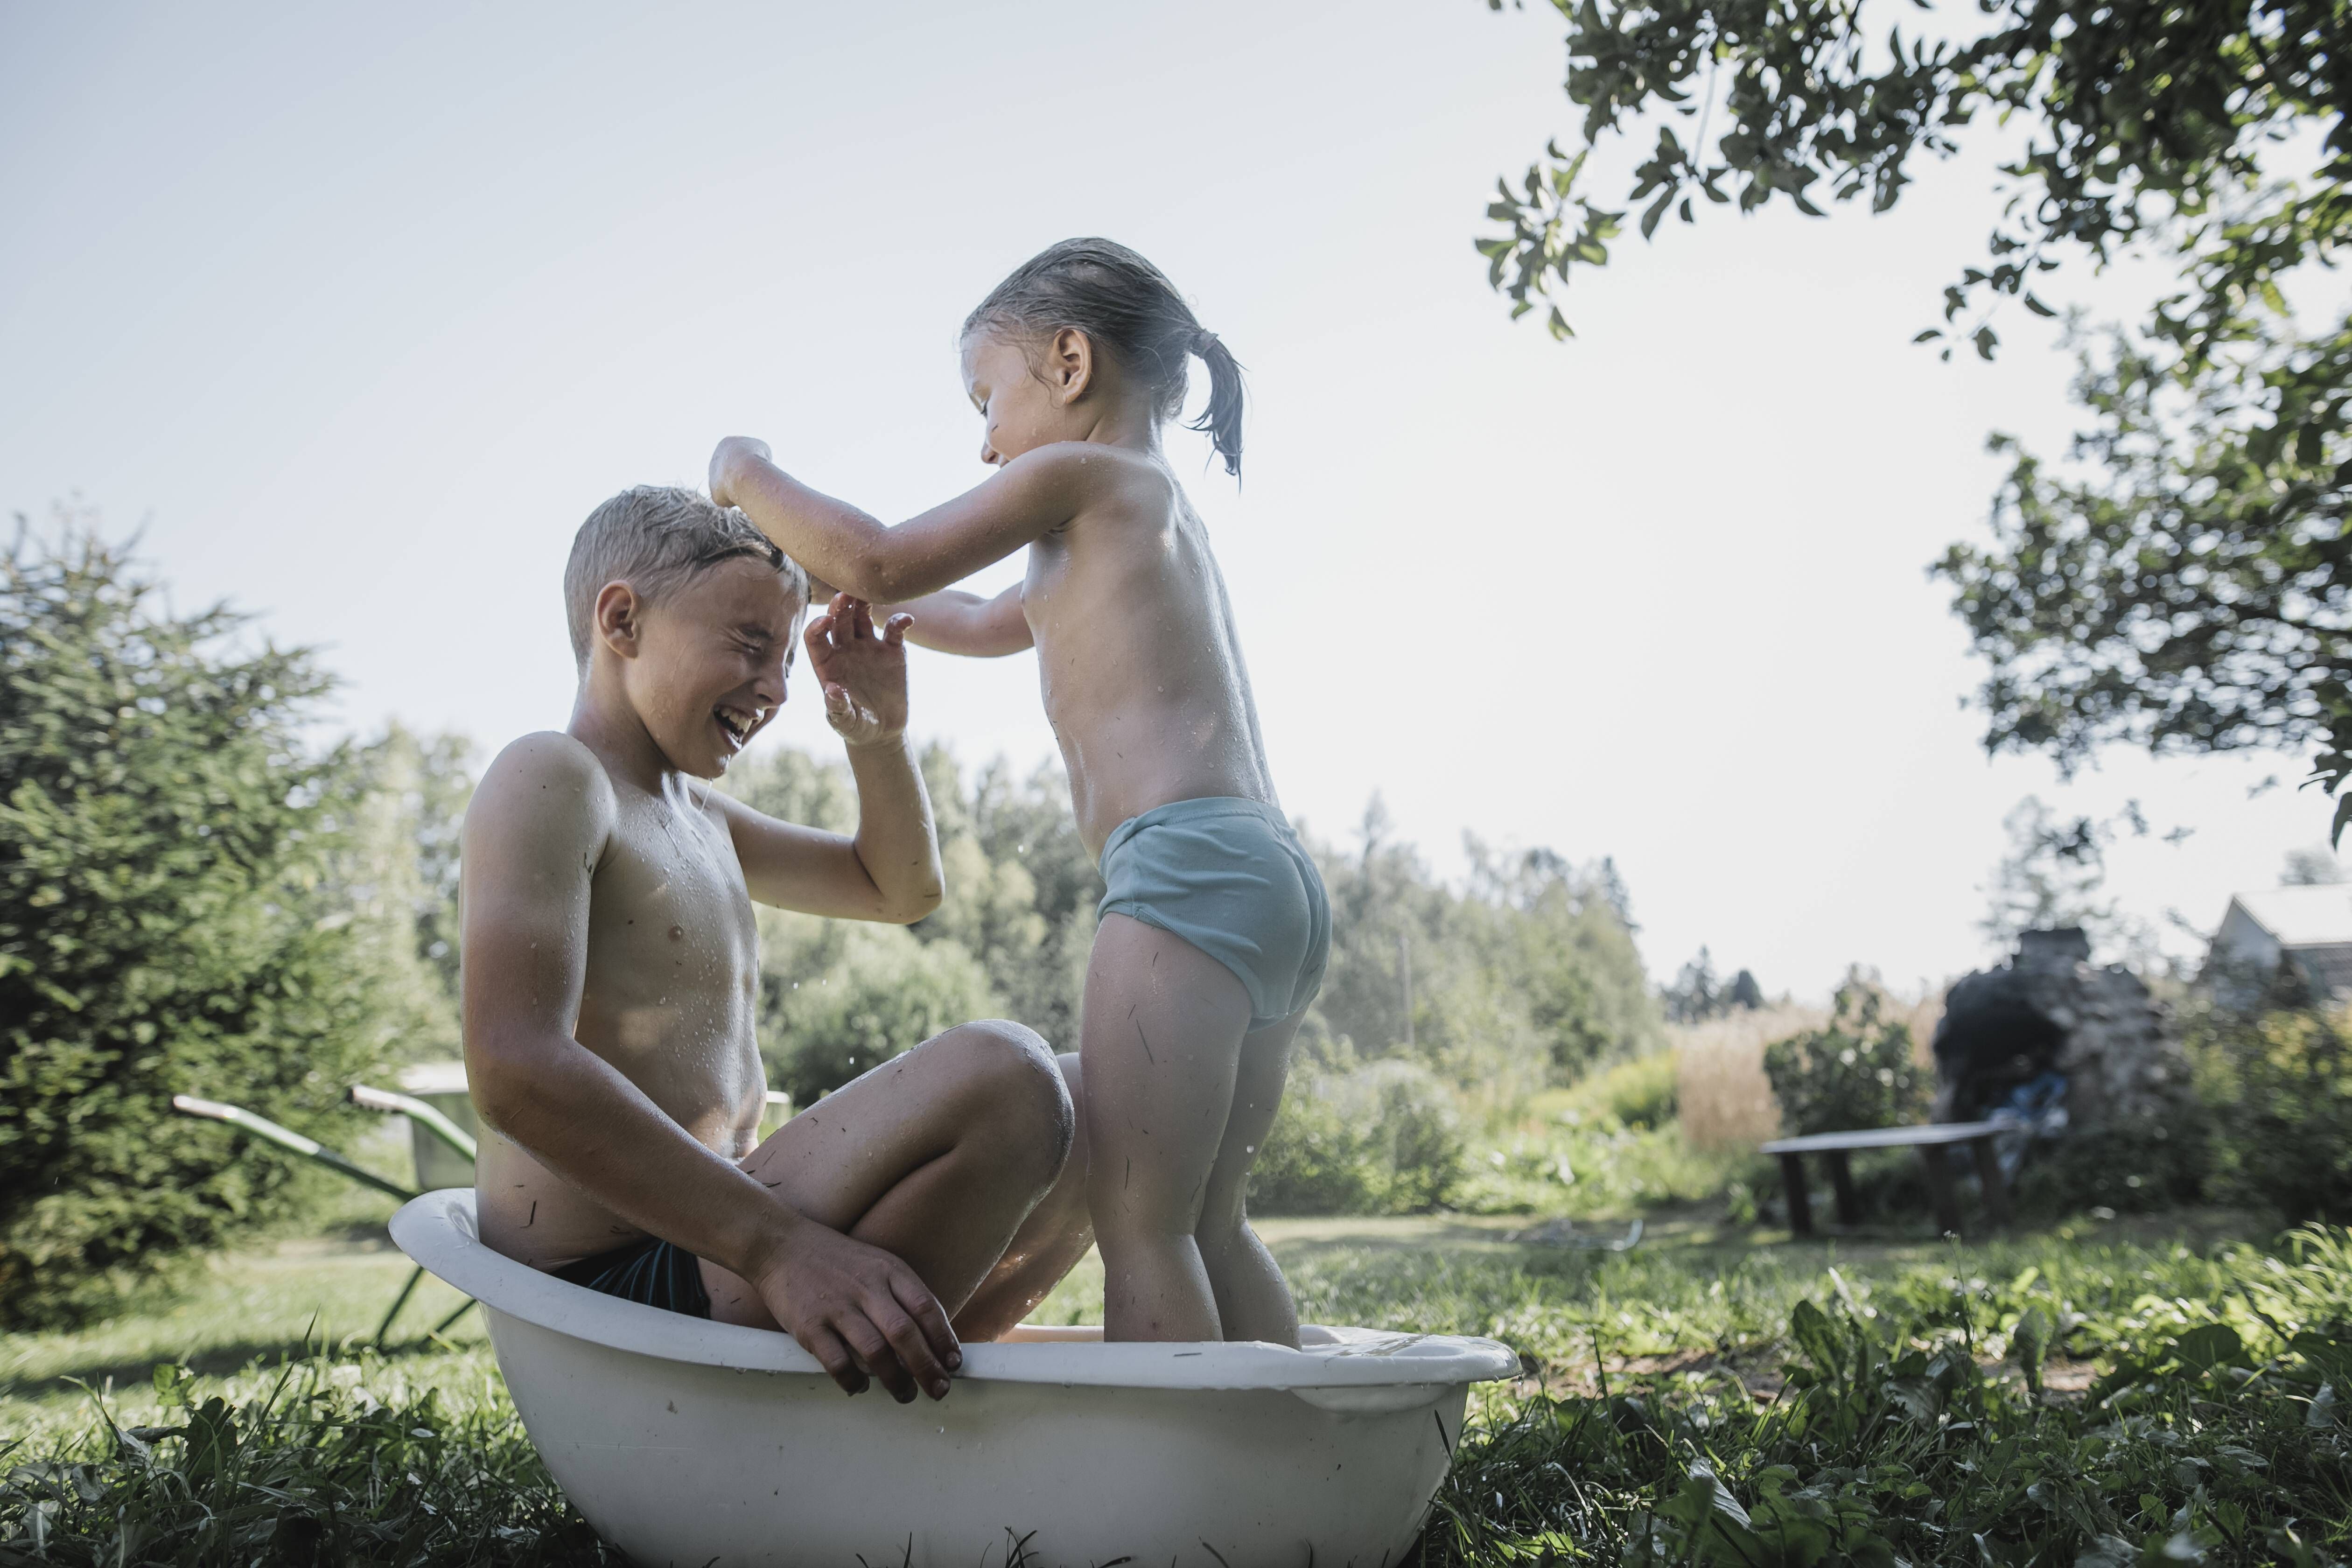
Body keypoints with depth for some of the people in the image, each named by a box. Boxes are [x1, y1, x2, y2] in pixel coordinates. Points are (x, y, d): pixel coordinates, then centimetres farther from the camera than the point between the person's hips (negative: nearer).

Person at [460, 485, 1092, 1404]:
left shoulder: (694, 814, 19)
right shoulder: (552, 778, -10)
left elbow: (901, 889, 28)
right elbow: (515, 1069, -25)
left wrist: (878, 737, 9)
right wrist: (777, 1248, -31)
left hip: (706, 1251, 10)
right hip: (619, 1288, -10)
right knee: (999, 1076, -28)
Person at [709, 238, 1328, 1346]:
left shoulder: (1083, 475, 3)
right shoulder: (1163, 516, 30)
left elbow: (884, 565, -3)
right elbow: (981, 627, 43)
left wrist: (748, 477, 14)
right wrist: (810, 563, 43)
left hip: (1189, 866, -10)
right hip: (1280, 881, 10)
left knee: (1137, 1223, -10)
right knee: (1207, 1223, 14)